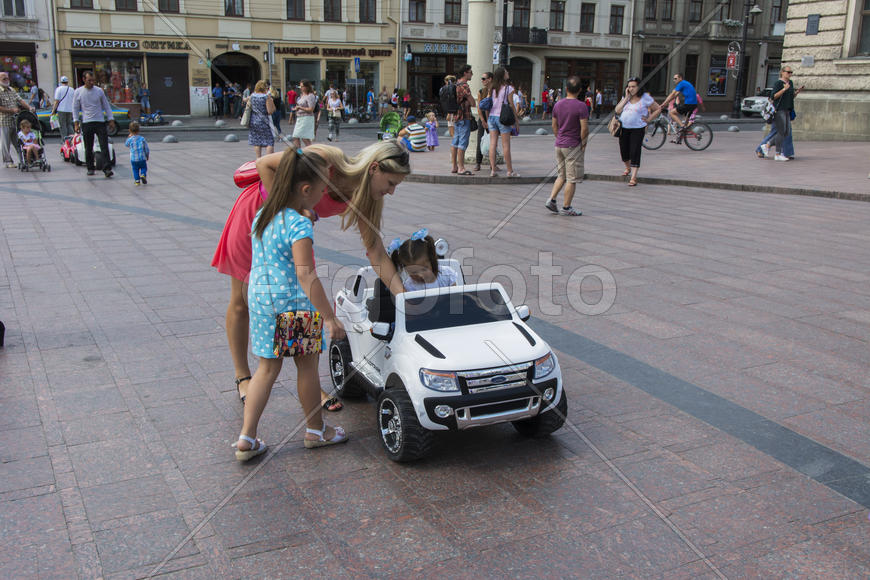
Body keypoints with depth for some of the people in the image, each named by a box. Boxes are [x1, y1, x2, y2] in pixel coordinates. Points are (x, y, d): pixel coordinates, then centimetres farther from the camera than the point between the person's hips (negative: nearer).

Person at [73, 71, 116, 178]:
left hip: (100, 122, 0)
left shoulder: (99, 91, 6)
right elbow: (75, 108, 9)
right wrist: (76, 122, 1)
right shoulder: (78, 92, 4)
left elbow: (106, 106, 13)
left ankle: (107, 168, -12)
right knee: (88, 148, 4)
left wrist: (111, 120, 8)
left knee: (104, 147, -9)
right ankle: (90, 168, 16)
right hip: (86, 123, 0)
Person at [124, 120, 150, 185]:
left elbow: (126, 145, 17)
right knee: (143, 168, 16)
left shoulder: (130, 139, -6)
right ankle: (143, 175, -10)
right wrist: (147, 156, 15)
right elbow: (147, 149, 0)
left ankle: (137, 180, 10)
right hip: (142, 158, 0)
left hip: (133, 159, 0)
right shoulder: (142, 139, -5)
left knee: (135, 170, 14)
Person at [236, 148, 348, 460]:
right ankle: (315, 431, 29)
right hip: (294, 306, -7)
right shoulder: (299, 225, -20)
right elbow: (305, 275, -25)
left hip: (259, 300, 7)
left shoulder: (261, 216, 7)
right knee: (307, 366, 12)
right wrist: (330, 318, -23)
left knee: (267, 368, 14)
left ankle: (246, 439, 13)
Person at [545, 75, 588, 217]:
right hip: (573, 146, -6)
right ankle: (566, 208, 7)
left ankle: (551, 199, 7)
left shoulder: (558, 105, 3)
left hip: (559, 145, 6)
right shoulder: (581, 106, -14)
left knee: (562, 176, 19)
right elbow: (584, 128, -17)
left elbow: (554, 126, 9)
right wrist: (583, 143, -4)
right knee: (572, 178, 3)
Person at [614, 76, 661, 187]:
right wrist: (626, 98, -10)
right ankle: (628, 168, 41)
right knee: (624, 150, 11)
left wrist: (648, 119, -6)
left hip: (637, 129, -5)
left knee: (635, 152, -11)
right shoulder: (625, 97, 7)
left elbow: (658, 109, 3)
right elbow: (617, 110, -5)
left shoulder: (645, 98, -6)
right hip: (624, 128, 5)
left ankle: (633, 177, -10)